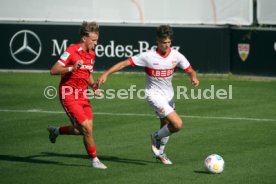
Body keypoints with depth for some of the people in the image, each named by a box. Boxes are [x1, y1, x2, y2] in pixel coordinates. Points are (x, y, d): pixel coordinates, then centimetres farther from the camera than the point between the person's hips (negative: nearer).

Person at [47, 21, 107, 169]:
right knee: (86, 128, -14)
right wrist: (72, 68, -31)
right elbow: (53, 70, -17)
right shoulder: (72, 51, -14)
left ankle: (55, 131, 32)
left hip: (82, 95, 8)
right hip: (69, 95, -8)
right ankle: (94, 160, 1)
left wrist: (93, 86, 4)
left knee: (82, 130, 5)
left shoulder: (91, 54, 9)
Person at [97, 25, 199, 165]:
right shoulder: (148, 56, -20)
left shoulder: (176, 56, -8)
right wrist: (106, 74, -22)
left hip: (168, 95, 6)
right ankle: (156, 137, 8)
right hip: (154, 94, -6)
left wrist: (194, 78, -24)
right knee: (177, 124, -19)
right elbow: (125, 63, -17)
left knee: (166, 126, 20)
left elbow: (190, 71, 0)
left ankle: (160, 152, 45)